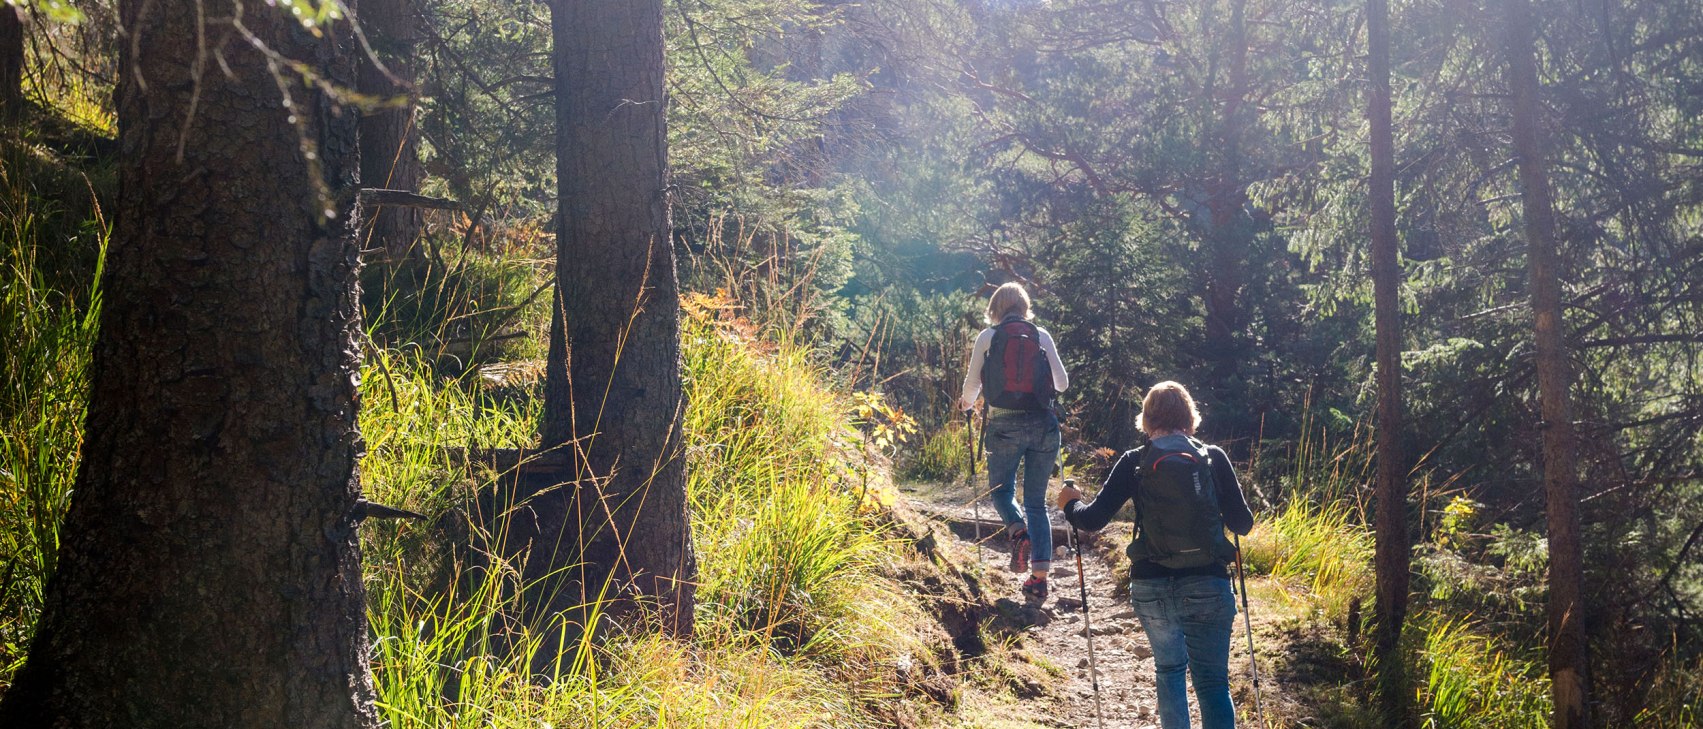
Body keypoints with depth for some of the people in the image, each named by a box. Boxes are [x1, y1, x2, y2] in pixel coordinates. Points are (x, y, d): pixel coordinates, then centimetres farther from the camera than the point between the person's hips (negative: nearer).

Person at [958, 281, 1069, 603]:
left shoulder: (987, 337, 3)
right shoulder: (1042, 336, 6)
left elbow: (971, 385, 5)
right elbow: (1062, 383, 8)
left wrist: (966, 402, 28)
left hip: (1004, 424, -1)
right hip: (1043, 424, 2)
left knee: (1000, 488, 21)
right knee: (1036, 501, 11)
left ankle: (1018, 531, -10)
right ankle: (1039, 577, 2)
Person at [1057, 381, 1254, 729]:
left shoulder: (1134, 463, -2)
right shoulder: (1214, 458, -1)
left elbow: (1092, 520, -3)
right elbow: (1242, 524, 0)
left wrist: (1070, 504, 18)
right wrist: (1237, 501, 23)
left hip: (1151, 589, 1)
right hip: (1208, 588, -1)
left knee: (1169, 669, 22)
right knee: (1213, 680, 6)